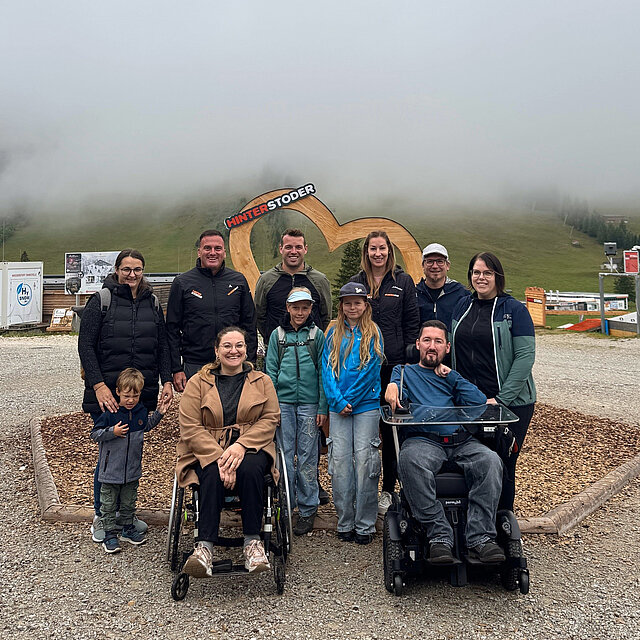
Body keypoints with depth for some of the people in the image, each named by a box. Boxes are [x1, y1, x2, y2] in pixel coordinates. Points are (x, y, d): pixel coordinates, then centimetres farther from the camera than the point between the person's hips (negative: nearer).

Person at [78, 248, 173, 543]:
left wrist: (166, 380, 2)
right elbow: (85, 345, -6)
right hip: (107, 392, -4)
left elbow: (162, 345, 13)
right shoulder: (102, 300, -2)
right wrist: (99, 385, -16)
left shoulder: (151, 302, 10)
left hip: (143, 393, 4)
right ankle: (100, 517, 18)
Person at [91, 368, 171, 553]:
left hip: (133, 469, 4)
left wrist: (159, 413, 7)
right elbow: (95, 434, -12)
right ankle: (109, 535, 20)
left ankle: (128, 529, 34)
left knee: (129, 502, 19)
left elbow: (147, 426, 19)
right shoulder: (109, 413, -16)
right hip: (111, 470, -4)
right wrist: (112, 432, -27)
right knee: (109, 504, 8)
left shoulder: (141, 411, -1)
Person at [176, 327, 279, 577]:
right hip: (207, 452, 0)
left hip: (251, 448, 1)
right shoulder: (197, 382, 7)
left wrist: (241, 446, -17)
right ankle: (205, 546, -31)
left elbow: (270, 420, 1)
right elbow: (190, 428, -3)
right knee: (212, 475, -33)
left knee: (250, 468, -33)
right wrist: (219, 457, -18)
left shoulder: (262, 381, 13)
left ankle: (252, 541, -22)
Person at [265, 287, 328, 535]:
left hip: (309, 403, -1)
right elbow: (271, 371, 7)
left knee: (307, 456, 4)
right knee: (284, 454, 6)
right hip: (283, 402, 1)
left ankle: (307, 510, 15)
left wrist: (323, 407, -2)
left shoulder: (317, 335, 3)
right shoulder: (277, 334, 6)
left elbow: (323, 372, 3)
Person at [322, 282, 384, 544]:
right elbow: (327, 369, 5)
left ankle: (365, 525, 8)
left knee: (364, 460, -3)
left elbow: (371, 370, -5)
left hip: (366, 404, -2)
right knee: (339, 461, 2)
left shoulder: (373, 333, 3)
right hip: (338, 406, 3)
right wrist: (338, 401, -7)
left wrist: (349, 400, -10)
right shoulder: (333, 334, 11)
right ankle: (344, 523, 13)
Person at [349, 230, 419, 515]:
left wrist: (409, 360, -4)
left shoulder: (403, 281, 5)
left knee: (391, 427, 4)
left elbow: (412, 323, 4)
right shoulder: (355, 283, 10)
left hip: (394, 364, -1)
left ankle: (389, 488, 15)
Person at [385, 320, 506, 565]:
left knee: (490, 460, -29)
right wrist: (392, 386, -24)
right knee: (409, 461, -36)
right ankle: (439, 536, -31)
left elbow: (480, 402, 10)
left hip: (461, 441, 2)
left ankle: (480, 537, -27)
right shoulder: (405, 371, 23)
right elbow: (398, 397, 0)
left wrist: (449, 374, 8)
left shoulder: (453, 376, 27)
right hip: (422, 440, -2)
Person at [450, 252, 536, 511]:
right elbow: (453, 353, 15)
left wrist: (501, 399, -16)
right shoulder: (462, 307, 10)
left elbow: (525, 356, -11)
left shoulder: (514, 309, -5)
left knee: (502, 466, 2)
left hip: (511, 403, -4)